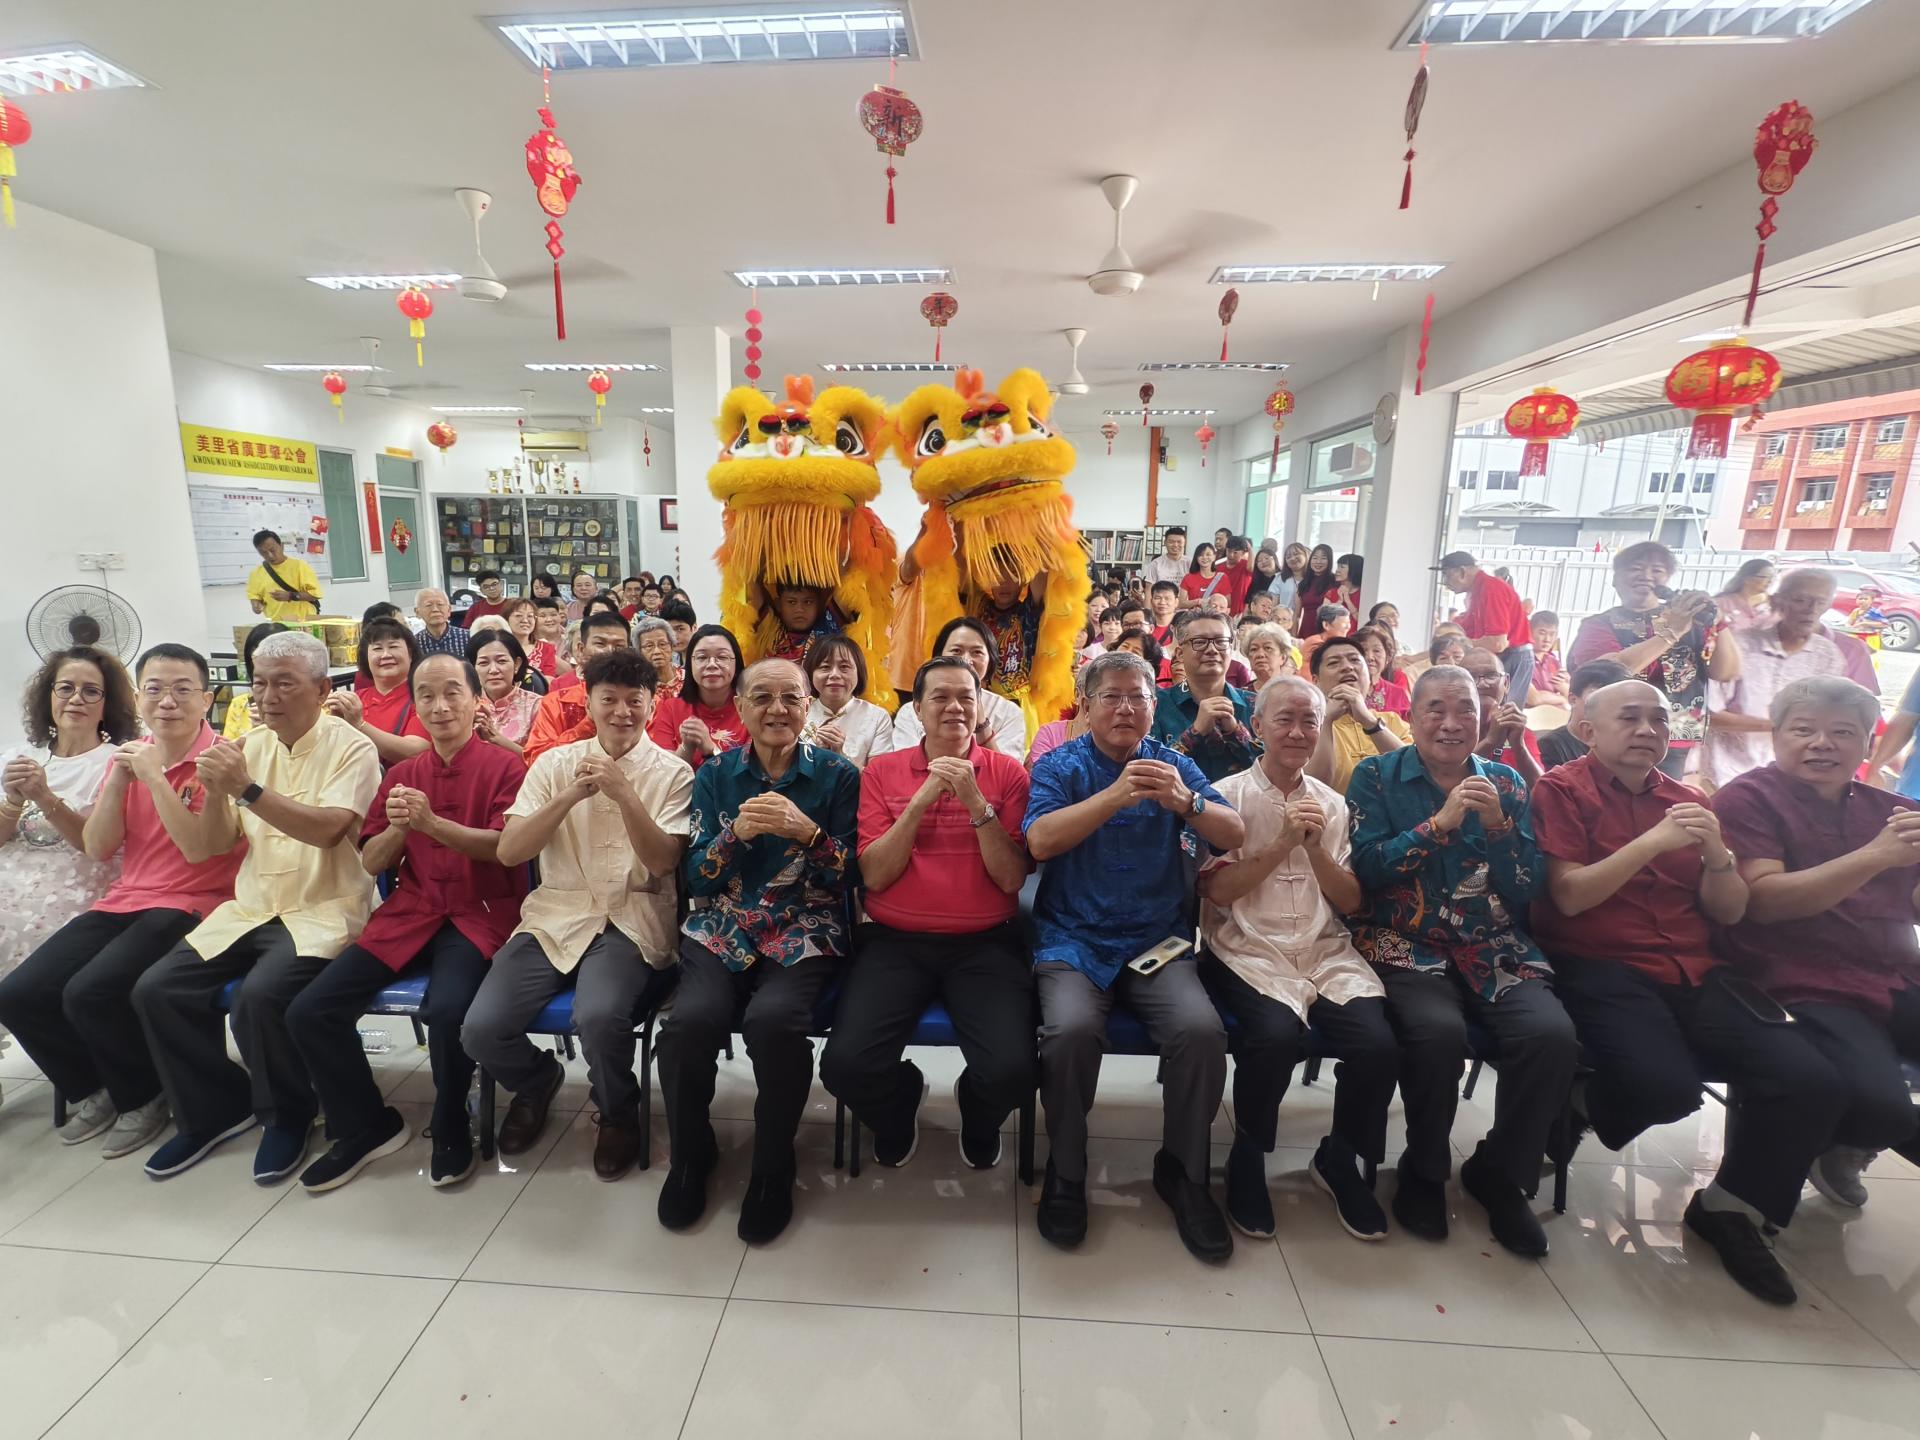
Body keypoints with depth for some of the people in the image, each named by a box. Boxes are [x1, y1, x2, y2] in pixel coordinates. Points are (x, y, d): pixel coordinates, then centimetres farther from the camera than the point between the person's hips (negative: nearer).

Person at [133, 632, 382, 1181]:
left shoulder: (351, 747, -7)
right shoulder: (249, 746, 10)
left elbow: (326, 830, -23)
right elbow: (207, 848, 9)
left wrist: (247, 788, -26)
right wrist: (215, 794, -10)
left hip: (322, 911, -6)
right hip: (250, 909, 7)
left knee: (260, 996, -28)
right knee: (156, 990, -9)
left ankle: (287, 1115, 0)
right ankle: (214, 1109, 14)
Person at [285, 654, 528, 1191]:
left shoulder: (504, 765, -3)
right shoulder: (400, 774, 13)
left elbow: (506, 847, -13)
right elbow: (371, 862, 11)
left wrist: (431, 823, -24)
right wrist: (397, 826, -11)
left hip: (479, 914, -6)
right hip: (408, 915, 6)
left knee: (447, 1010, -31)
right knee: (309, 1012, -7)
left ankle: (451, 1129, 0)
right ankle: (366, 1126, 17)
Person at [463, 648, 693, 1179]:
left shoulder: (671, 772, 0)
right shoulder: (555, 763, 7)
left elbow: (662, 861, -10)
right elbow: (507, 852, -1)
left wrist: (623, 792, -21)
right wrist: (570, 796, -15)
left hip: (631, 921, -3)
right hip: (556, 914, 3)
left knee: (598, 1016, -30)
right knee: (480, 1030, -15)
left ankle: (619, 1113, 5)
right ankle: (537, 1080, 23)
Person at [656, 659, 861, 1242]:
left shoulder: (837, 774, 2)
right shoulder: (715, 775, 9)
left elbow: (849, 877, -1)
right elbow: (697, 879, 6)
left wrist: (806, 831, -19)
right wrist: (737, 832, -14)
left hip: (805, 933, -2)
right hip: (721, 931, 2)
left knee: (774, 1020, -31)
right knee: (691, 1020, -26)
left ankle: (773, 1166, -1)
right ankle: (691, 1152, 6)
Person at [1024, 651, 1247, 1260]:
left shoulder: (1174, 764, 8)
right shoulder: (1060, 766, 1)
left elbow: (1235, 835, -2)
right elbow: (1040, 841, -16)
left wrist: (1186, 802, -22)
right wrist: (1116, 794, -26)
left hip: (1159, 941, 2)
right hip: (1074, 940, -2)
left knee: (1202, 1030, -24)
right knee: (1071, 1029, -29)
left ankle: (1183, 1170, 5)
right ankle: (1065, 1172, 0)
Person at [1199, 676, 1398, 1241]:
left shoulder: (1332, 804, 14)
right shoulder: (1228, 795, 1)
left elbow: (1350, 901, 8)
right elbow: (1217, 891, -7)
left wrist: (1314, 844, -7)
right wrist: (1282, 842, -13)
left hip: (1326, 953, 4)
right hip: (1248, 951, -4)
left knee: (1379, 1045, -21)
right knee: (1277, 1035, -31)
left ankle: (1340, 1159, 10)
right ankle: (1248, 1158, -1)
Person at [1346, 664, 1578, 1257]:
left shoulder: (1505, 783, 12)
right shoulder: (1376, 776, 3)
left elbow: (1528, 892, 7)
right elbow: (1367, 869, -7)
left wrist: (1498, 826, -9)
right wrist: (1440, 822, -14)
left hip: (1496, 950, 4)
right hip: (1404, 946, -3)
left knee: (1553, 1036, -24)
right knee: (1439, 1031, -32)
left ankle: (1501, 1174, 5)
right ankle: (1424, 1173, 0)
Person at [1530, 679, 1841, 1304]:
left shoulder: (1687, 800, 15)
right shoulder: (1562, 789, -2)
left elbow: (1730, 912, 12)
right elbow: (1570, 895, -11)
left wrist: (1716, 854, -7)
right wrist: (1654, 841, -17)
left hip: (1697, 975, 6)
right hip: (1600, 970, -6)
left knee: (1812, 1082, -13)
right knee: (1667, 1087, -30)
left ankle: (1732, 1207, 11)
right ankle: (1582, 1105, 7)